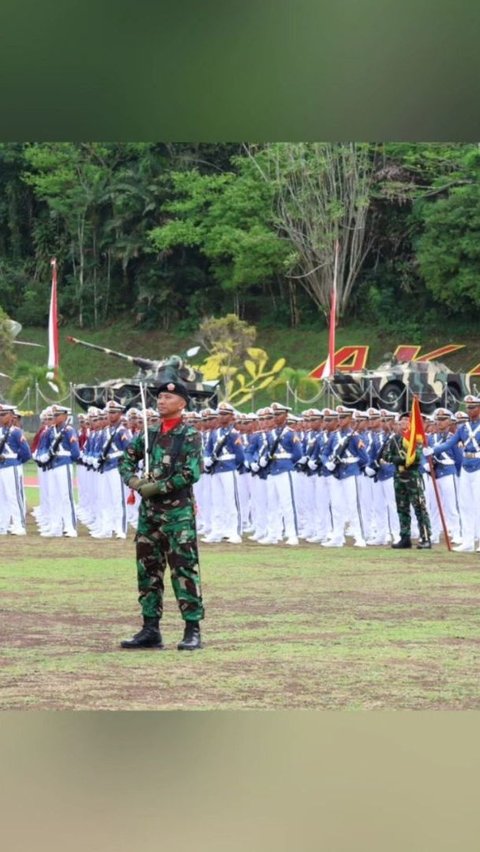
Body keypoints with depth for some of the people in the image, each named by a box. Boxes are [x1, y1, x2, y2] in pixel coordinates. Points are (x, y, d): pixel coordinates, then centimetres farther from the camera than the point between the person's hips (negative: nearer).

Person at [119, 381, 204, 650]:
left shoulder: (190, 436, -6)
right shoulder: (150, 434, 12)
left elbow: (192, 472, -16)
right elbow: (127, 458, 19)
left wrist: (158, 487, -15)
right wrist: (133, 481, -2)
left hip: (178, 511, -7)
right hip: (149, 510, 7)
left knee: (184, 570, -6)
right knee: (148, 570, 8)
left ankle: (193, 631, -2)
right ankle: (150, 630, 15)